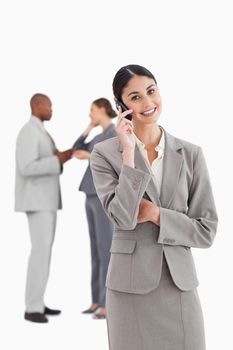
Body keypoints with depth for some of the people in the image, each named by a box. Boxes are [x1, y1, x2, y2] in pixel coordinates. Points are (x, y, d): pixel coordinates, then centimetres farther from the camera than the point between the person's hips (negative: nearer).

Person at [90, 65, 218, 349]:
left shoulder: (190, 154, 3)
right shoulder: (104, 154, -2)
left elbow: (207, 230, 2)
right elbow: (123, 218, -16)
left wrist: (155, 214, -10)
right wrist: (129, 152, -16)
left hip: (180, 284, 2)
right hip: (131, 286, -2)